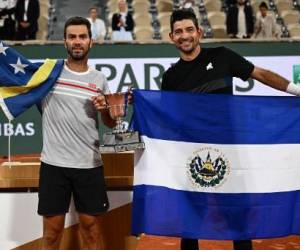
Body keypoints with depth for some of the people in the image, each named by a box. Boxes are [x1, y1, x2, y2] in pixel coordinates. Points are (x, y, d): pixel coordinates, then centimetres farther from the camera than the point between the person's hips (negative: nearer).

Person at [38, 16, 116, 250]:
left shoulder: (99, 79, 6)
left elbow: (111, 123, 12)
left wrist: (104, 109, -8)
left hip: (89, 164, 2)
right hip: (54, 163, -1)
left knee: (92, 227, 10)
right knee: (52, 229, 7)